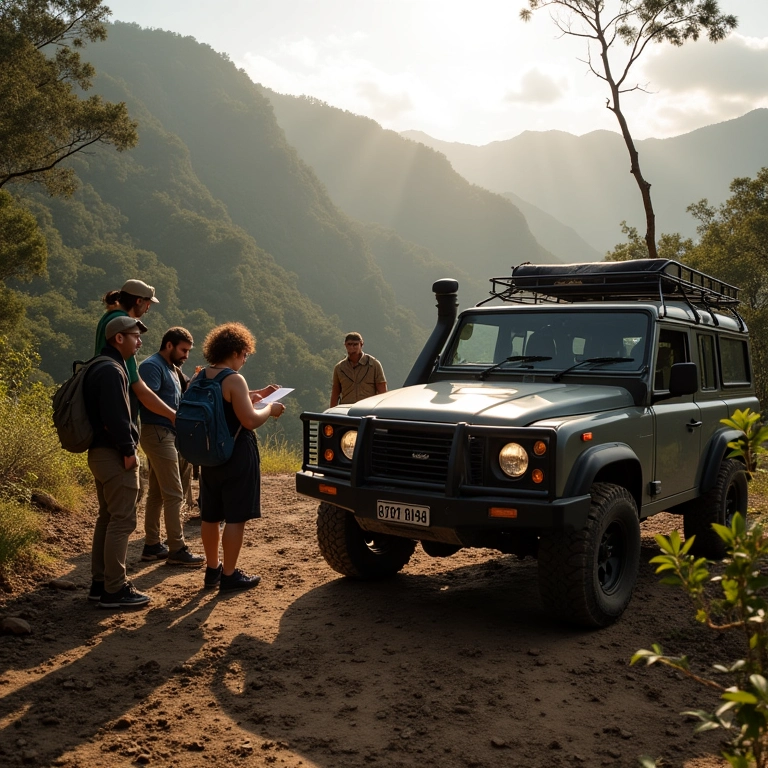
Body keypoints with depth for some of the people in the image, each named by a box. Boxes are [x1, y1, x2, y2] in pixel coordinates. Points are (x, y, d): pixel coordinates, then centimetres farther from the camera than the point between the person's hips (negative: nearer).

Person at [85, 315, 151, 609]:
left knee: (107, 518, 16)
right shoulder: (111, 371, -17)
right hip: (115, 455, -11)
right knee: (122, 521, -6)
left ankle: (100, 583, 23)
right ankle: (114, 590, -1)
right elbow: (116, 417, -24)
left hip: (100, 452, 11)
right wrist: (128, 451, -17)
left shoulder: (100, 368, 17)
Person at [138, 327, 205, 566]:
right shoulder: (152, 366, -11)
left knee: (156, 492, 12)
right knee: (173, 493, -8)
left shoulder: (170, 368, 19)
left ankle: (152, 545, 18)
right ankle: (177, 550, -3)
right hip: (158, 433, -10)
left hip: (166, 434, 10)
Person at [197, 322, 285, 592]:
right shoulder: (233, 379, -18)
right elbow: (250, 420, -22)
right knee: (236, 518, 1)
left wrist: (256, 395, 20)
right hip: (236, 458, -8)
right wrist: (270, 409, -5)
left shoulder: (200, 377, 6)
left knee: (210, 516, 15)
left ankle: (212, 569, 27)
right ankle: (229, 575, 6)